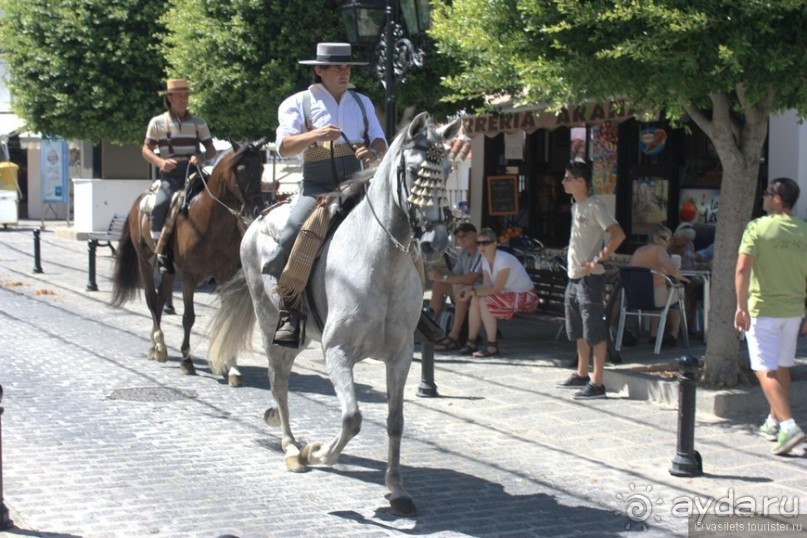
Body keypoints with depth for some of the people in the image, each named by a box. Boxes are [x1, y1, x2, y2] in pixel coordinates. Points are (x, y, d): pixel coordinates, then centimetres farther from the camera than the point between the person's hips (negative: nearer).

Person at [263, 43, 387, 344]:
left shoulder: (362, 103, 18)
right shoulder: (299, 103, 5)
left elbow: (380, 141, 13)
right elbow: (284, 147, -6)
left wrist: (374, 152, -11)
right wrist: (316, 134, -23)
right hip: (317, 188, -4)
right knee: (290, 238, -26)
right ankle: (288, 314, -17)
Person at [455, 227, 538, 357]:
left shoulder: (503, 259, -23)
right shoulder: (485, 260, 3)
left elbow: (496, 289, -26)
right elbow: (487, 286, -3)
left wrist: (473, 291, -29)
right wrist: (470, 289, -22)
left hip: (526, 298, -9)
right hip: (509, 295, 9)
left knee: (485, 301, -25)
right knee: (475, 299, -9)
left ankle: (492, 346, -21)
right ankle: (471, 342, -5)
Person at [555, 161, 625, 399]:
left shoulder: (595, 205, -15)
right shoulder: (576, 206, 14)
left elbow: (618, 235, -23)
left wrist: (598, 260, -22)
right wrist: (575, 261, 13)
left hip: (590, 279, -10)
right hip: (574, 278, 10)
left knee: (595, 333, -6)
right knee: (579, 332, 18)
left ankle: (597, 383, -3)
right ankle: (582, 375, 30)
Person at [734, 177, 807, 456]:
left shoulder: (757, 228, -10)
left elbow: (742, 269, -18)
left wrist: (741, 306, -15)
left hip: (763, 309, -5)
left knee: (766, 369, -5)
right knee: (782, 366, 19)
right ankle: (774, 421, 30)